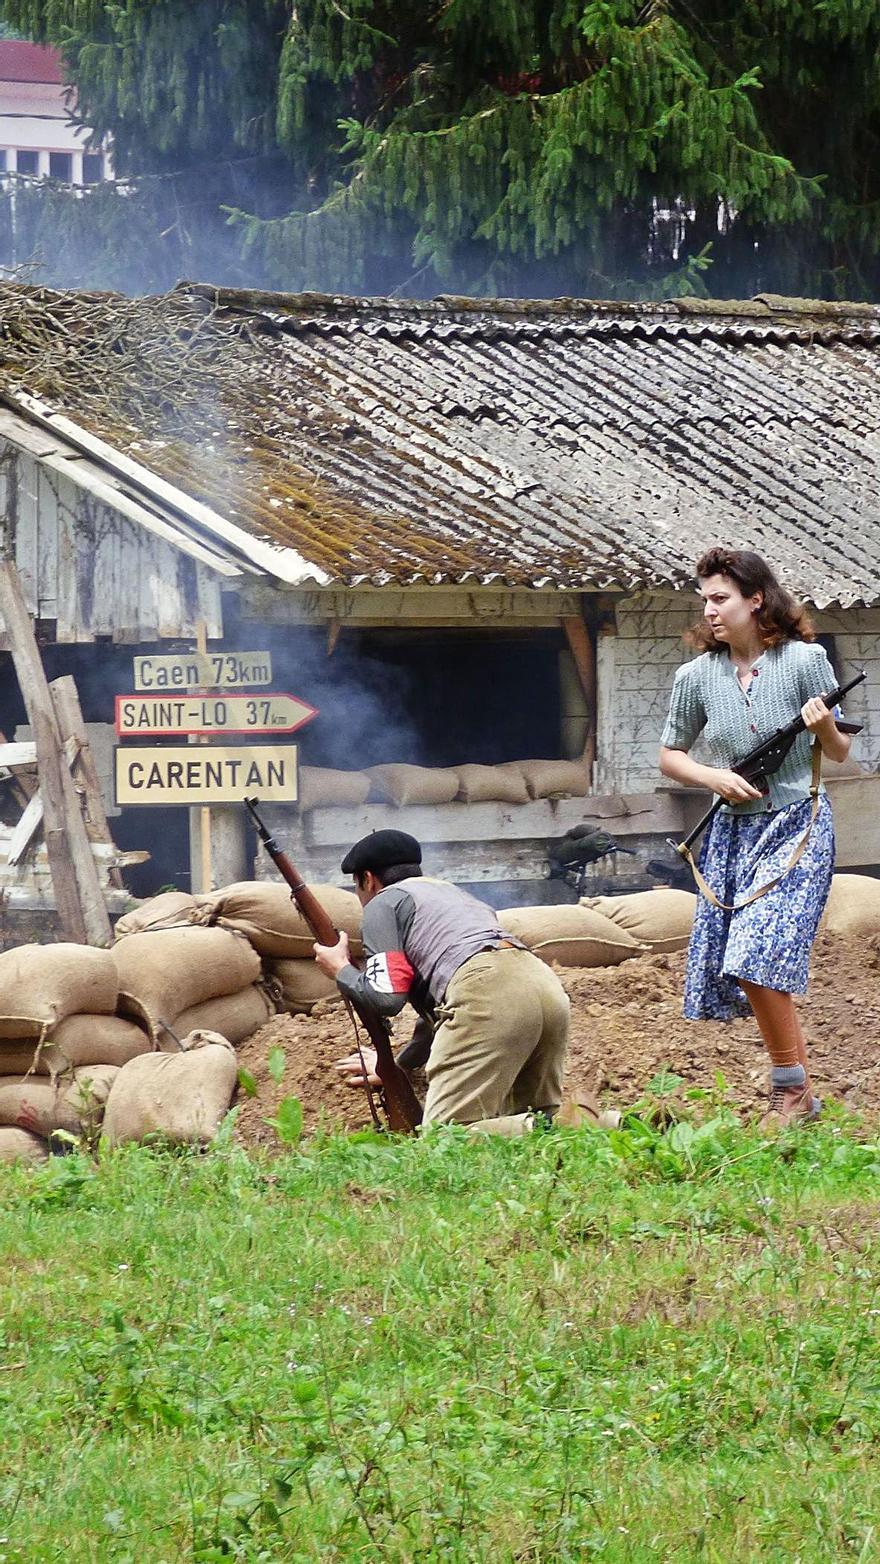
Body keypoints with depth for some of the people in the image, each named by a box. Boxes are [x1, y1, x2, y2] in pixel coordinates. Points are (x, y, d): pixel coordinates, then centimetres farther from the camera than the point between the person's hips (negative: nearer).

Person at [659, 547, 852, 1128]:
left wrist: (825, 726, -22)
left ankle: (794, 1090, -7)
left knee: (759, 957, -19)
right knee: (741, 968, 2)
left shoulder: (805, 660, -7)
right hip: (733, 832, 5)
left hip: (798, 825, -5)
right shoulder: (697, 677, 1)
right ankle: (800, 1088, 16)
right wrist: (713, 777, -6)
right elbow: (670, 756, 13)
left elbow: (840, 753, 0)